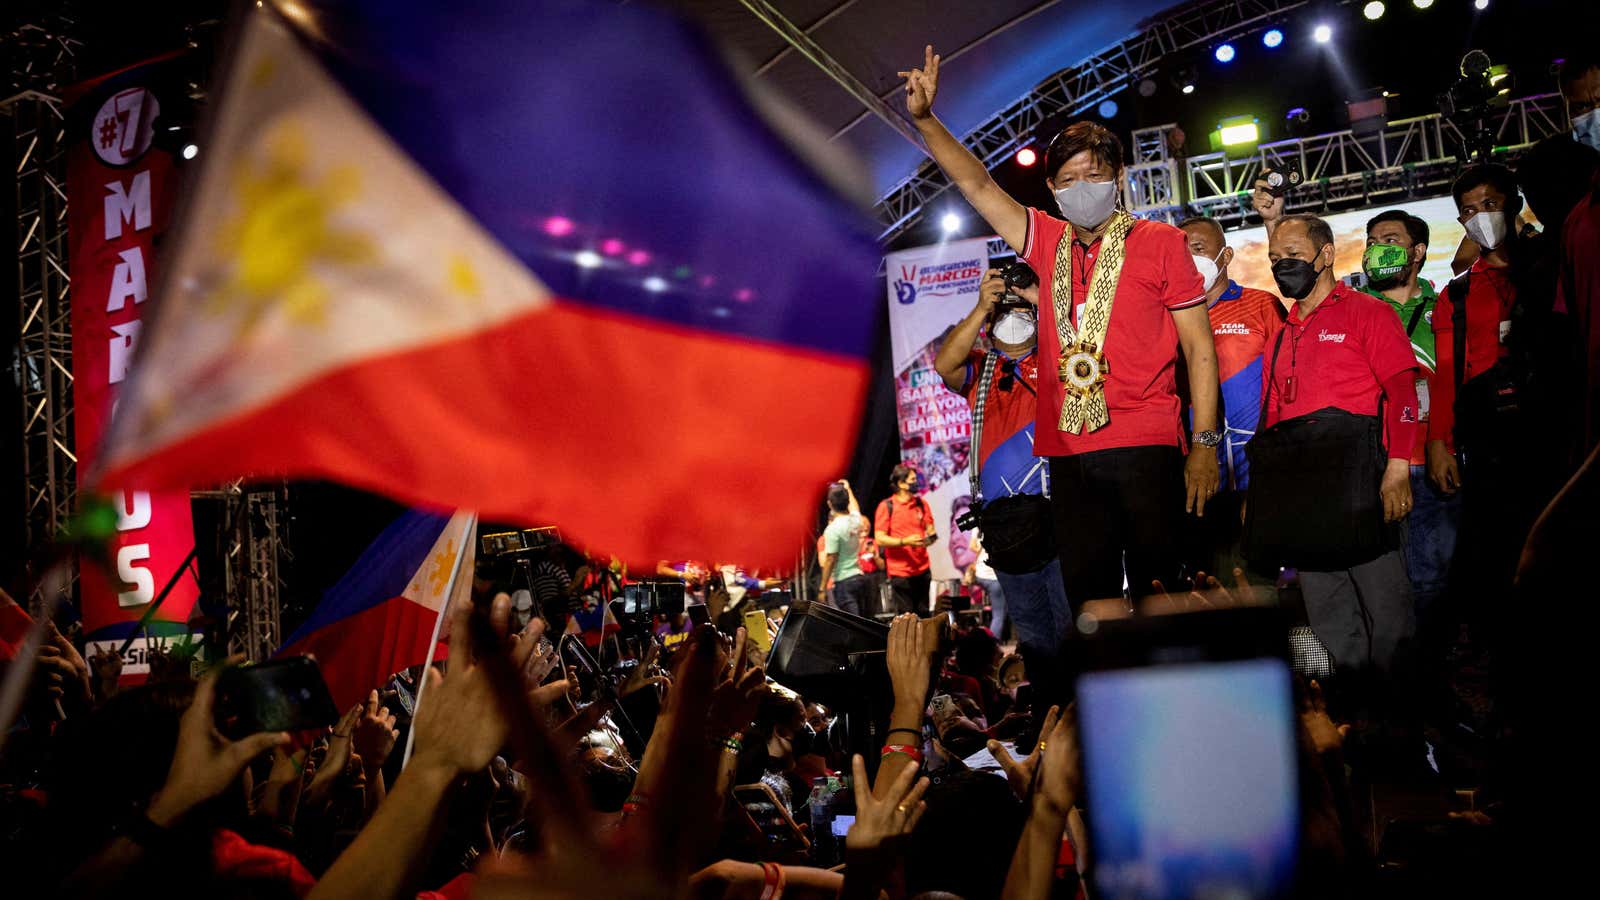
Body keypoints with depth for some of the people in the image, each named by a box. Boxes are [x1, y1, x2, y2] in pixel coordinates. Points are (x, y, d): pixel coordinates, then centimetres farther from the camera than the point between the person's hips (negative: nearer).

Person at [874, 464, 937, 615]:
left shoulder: (921, 504, 11)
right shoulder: (886, 506, -5)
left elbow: (931, 530, 15)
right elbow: (880, 539, -8)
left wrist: (930, 537, -9)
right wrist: (905, 541, -20)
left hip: (922, 569, 5)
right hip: (900, 572, -5)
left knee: (923, 616, 6)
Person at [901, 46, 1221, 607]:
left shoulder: (1159, 243, 4)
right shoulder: (1047, 243, 14)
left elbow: (1199, 347, 2)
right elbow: (978, 185, 15)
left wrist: (1206, 444, -5)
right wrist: (924, 119, 5)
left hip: (1146, 448, -3)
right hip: (1068, 452, 4)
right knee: (1088, 596, 6)